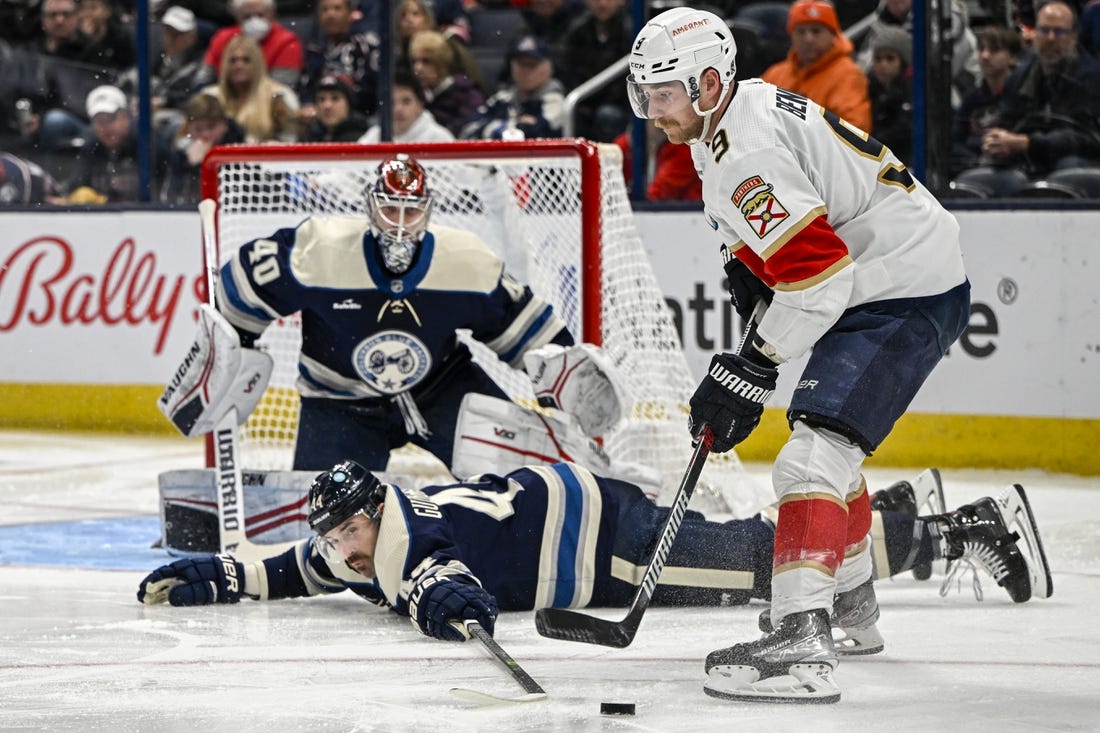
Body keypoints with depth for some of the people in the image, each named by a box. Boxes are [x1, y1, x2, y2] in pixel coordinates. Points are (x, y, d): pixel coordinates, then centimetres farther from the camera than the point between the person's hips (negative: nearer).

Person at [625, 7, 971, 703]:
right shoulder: (751, 102, 9)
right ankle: (850, 594, 50)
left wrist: (754, 369, -22)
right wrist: (748, 270, 11)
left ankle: (803, 641, -36)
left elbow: (817, 272, -28)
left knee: (815, 453, -24)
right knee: (830, 443, 29)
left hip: (906, 298, -12)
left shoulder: (744, 155, -23)